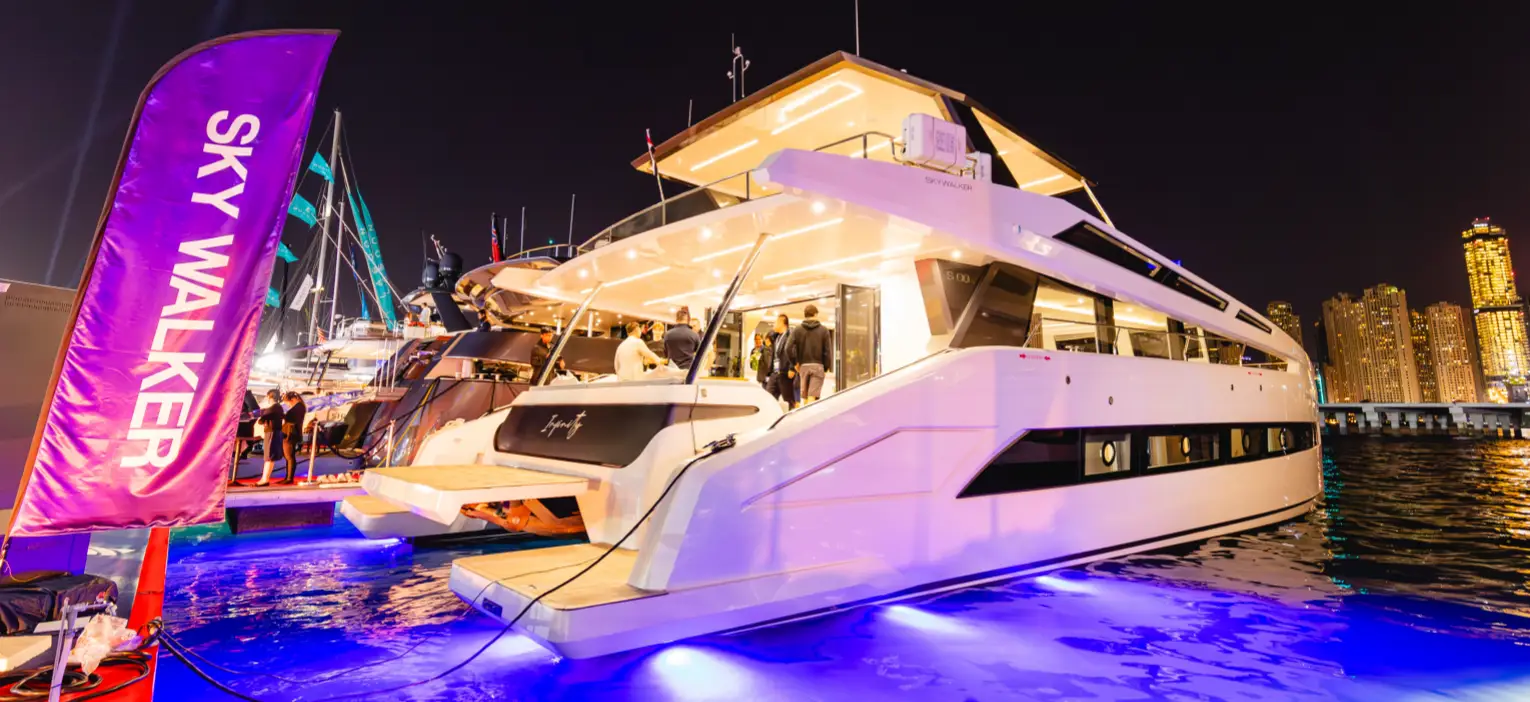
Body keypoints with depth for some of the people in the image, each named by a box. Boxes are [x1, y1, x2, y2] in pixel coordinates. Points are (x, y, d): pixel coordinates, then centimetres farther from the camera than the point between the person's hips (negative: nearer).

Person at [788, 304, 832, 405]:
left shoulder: (797, 330, 5)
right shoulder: (823, 330, 2)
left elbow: (790, 349, -6)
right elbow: (828, 351, -3)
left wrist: (794, 363, 5)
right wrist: (826, 367, 6)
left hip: (803, 366, 2)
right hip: (818, 366, -2)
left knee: (805, 397, 12)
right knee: (812, 397, -7)